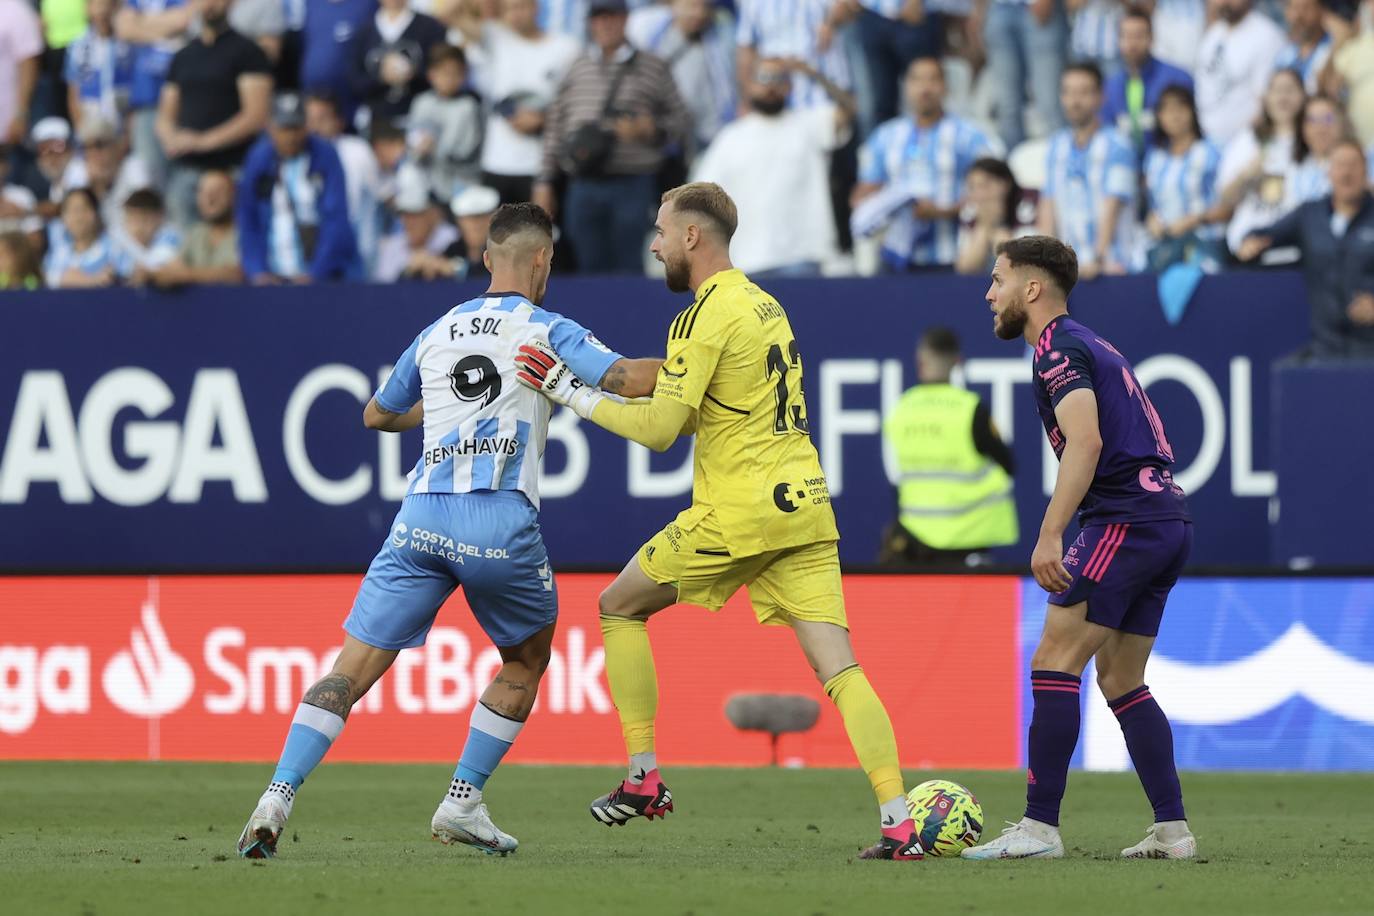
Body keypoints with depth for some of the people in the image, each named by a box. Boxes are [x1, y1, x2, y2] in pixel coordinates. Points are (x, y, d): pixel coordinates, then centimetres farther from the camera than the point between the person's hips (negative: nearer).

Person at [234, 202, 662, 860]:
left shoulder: (438, 332, 20)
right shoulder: (546, 331, 7)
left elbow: (377, 415, 34)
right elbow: (628, 379, -5)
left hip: (422, 518, 3)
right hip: (501, 523, -3)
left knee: (352, 669, 0)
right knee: (527, 661, 21)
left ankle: (277, 797, -15)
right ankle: (463, 803, 15)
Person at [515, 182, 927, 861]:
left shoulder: (707, 316, -9)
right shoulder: (764, 304, 18)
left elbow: (660, 429, -14)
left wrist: (573, 394, -4)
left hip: (736, 516, -7)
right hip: (804, 505, 7)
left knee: (618, 608, 14)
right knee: (839, 669, -2)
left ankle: (644, 780, 12)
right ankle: (898, 823, -17)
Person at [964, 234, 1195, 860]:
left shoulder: (1059, 350, -7)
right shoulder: (1091, 345, 23)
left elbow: (1085, 441, -21)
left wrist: (1050, 536, -26)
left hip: (1124, 521, -10)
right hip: (1168, 519, 10)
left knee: (1054, 664, -10)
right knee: (1121, 683, 13)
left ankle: (1039, 828, -14)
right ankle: (1172, 829, 9)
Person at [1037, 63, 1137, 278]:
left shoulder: (1116, 147, -4)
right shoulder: (1057, 146, 14)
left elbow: (1110, 211, -13)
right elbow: (1048, 210, 11)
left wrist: (1097, 260, -24)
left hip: (1109, 264, -4)